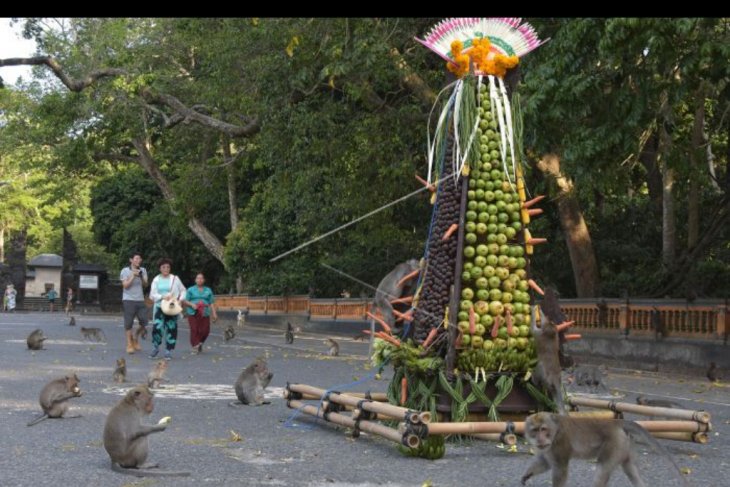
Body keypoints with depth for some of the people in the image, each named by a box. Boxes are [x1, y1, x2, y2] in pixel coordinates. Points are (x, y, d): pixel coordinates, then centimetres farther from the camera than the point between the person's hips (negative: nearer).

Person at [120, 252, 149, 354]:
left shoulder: (143, 270, 11)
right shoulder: (125, 271, -1)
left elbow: (145, 284, 6)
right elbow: (125, 285, -7)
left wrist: (141, 277, -12)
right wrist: (133, 276, -13)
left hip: (140, 300, 4)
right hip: (129, 300, -3)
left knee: (144, 322, -2)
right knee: (128, 323, -1)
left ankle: (135, 338, 22)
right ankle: (129, 344, 7)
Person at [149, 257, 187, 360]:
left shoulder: (174, 279, 1)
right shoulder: (156, 280, 4)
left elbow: (183, 290, 11)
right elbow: (152, 295, 0)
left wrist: (181, 299, -7)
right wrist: (163, 296, -16)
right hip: (159, 306, 0)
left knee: (171, 329, 0)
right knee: (157, 327, -11)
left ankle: (168, 351, 9)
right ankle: (155, 348, 11)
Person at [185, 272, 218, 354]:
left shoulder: (208, 290, 15)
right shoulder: (191, 290, 10)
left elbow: (211, 303, 11)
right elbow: (186, 301, 6)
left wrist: (214, 314, 3)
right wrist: (192, 304, -13)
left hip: (204, 314, 2)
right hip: (193, 313, -1)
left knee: (205, 330, -5)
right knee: (194, 330, -11)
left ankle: (200, 343, 21)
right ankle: (195, 346, -2)